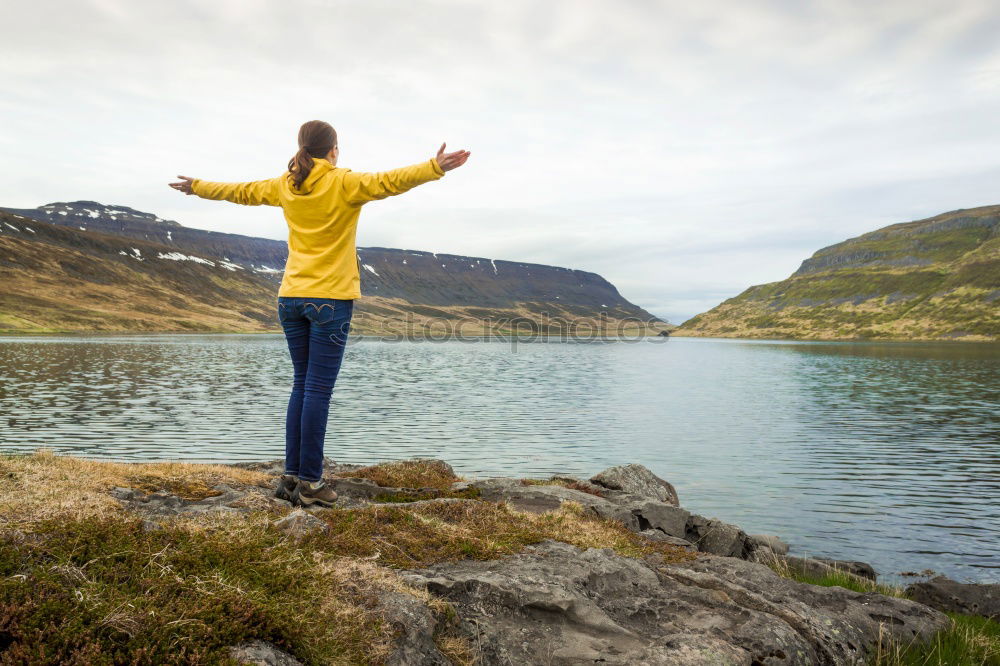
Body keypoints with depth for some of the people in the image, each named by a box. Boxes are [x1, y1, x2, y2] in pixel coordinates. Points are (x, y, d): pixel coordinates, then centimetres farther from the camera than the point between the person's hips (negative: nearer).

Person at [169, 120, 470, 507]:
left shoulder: (284, 186, 11)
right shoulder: (344, 183, -5)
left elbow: (238, 192, 24)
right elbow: (387, 182, -21)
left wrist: (197, 187, 40)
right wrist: (434, 168, -27)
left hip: (291, 297, 6)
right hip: (331, 298, -6)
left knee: (302, 386, 13)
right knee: (318, 390, -5)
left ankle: (291, 476, 14)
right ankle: (309, 482, -1)